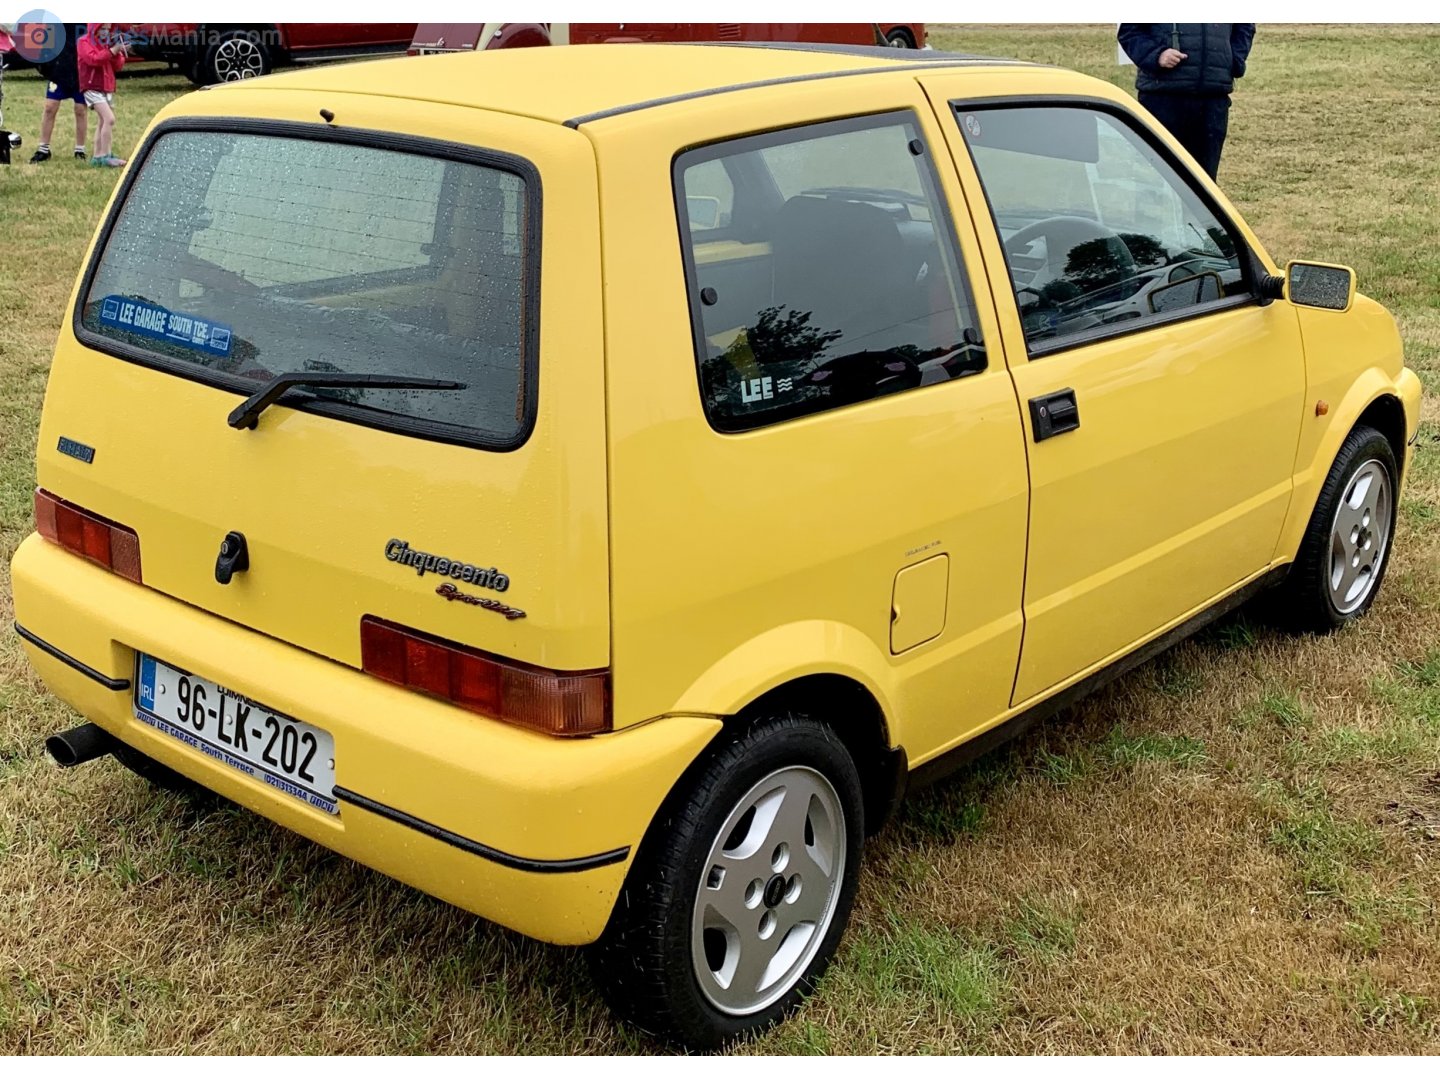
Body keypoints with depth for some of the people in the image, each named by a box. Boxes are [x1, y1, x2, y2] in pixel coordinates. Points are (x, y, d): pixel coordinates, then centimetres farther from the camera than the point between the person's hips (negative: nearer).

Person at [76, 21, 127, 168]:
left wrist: (118, 51, -9)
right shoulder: (84, 42, -5)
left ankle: (98, 156, 18)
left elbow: (118, 66, 9)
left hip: (108, 88, 8)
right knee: (109, 119, -21)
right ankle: (105, 156, -23)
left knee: (102, 122, 11)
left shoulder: (107, 43, 15)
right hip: (93, 88, -8)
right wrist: (112, 51, -24)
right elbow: (93, 59, -22)